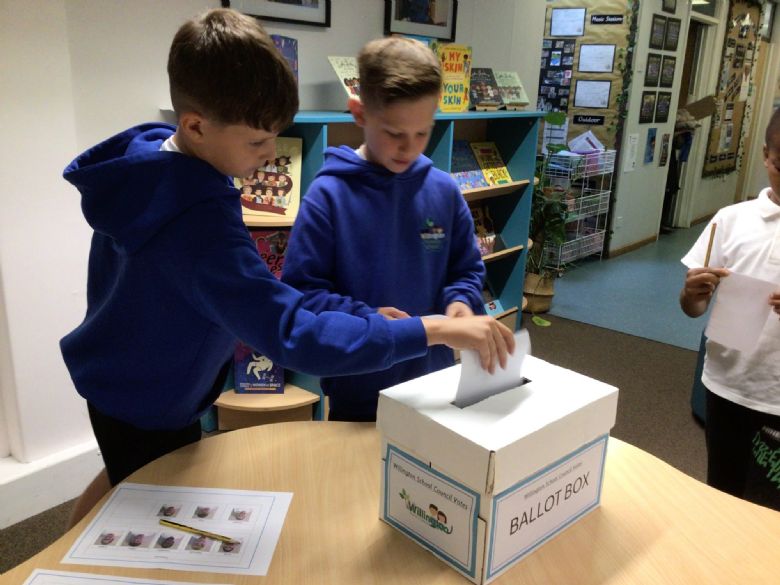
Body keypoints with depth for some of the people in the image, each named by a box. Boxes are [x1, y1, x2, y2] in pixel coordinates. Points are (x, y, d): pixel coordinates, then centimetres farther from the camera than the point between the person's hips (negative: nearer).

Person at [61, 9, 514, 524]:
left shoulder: (143, 154, -11)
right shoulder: (197, 222, -41)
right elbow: (293, 335, -48)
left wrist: (224, 323, 10)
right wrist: (437, 331, -48)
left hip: (116, 378, 9)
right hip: (148, 407, -8)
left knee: (128, 484, 34)